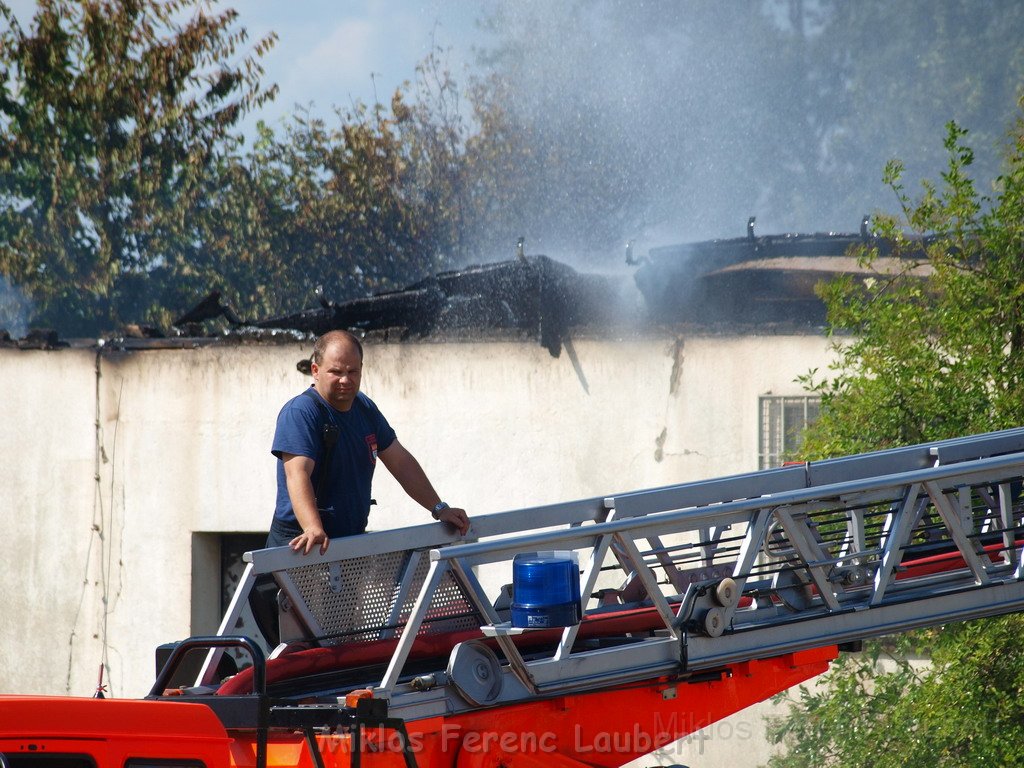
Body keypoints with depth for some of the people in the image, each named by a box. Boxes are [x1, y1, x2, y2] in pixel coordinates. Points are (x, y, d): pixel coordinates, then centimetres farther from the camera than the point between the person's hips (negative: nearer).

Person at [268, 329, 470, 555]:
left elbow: (401, 462, 23)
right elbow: (297, 474, -26)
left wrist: (440, 510, 20)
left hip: (352, 541, 7)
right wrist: (313, 530, -40)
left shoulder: (364, 408, 14)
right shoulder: (300, 412, -13)